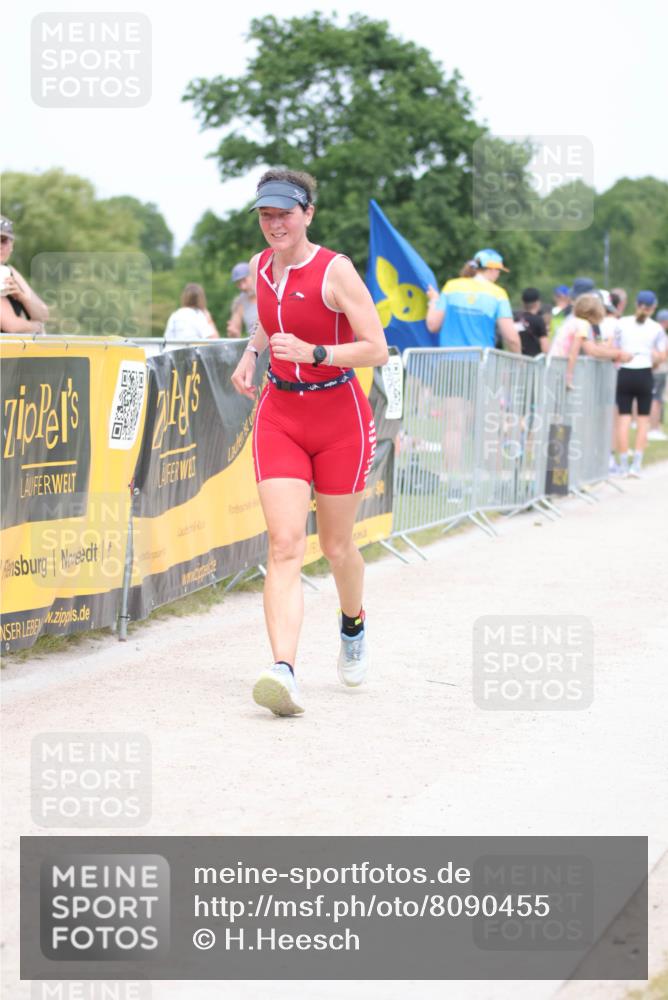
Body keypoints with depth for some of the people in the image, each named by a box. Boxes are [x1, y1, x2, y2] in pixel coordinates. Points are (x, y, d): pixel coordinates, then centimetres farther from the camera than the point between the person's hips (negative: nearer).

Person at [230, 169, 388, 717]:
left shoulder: (335, 271, -14)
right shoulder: (261, 267, 5)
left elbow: (377, 348, -17)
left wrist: (313, 354, -28)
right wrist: (251, 353, 9)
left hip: (340, 418, -3)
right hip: (279, 416, 3)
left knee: (336, 546, 11)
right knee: (285, 544, -13)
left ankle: (354, 624, 45)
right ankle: (283, 671, -26)